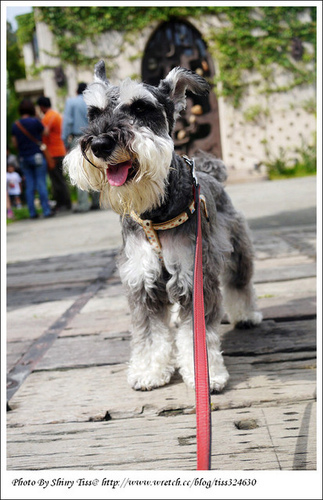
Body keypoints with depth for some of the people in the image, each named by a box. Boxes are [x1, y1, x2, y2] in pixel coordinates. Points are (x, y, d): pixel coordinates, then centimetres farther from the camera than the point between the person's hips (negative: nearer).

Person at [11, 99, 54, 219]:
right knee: (41, 183, -3)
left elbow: (14, 144, 9)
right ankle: (46, 210, -4)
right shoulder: (35, 122, -8)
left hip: (23, 158, 4)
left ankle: (32, 212, 5)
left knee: (29, 186, 6)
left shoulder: (15, 125, 6)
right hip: (37, 156, -4)